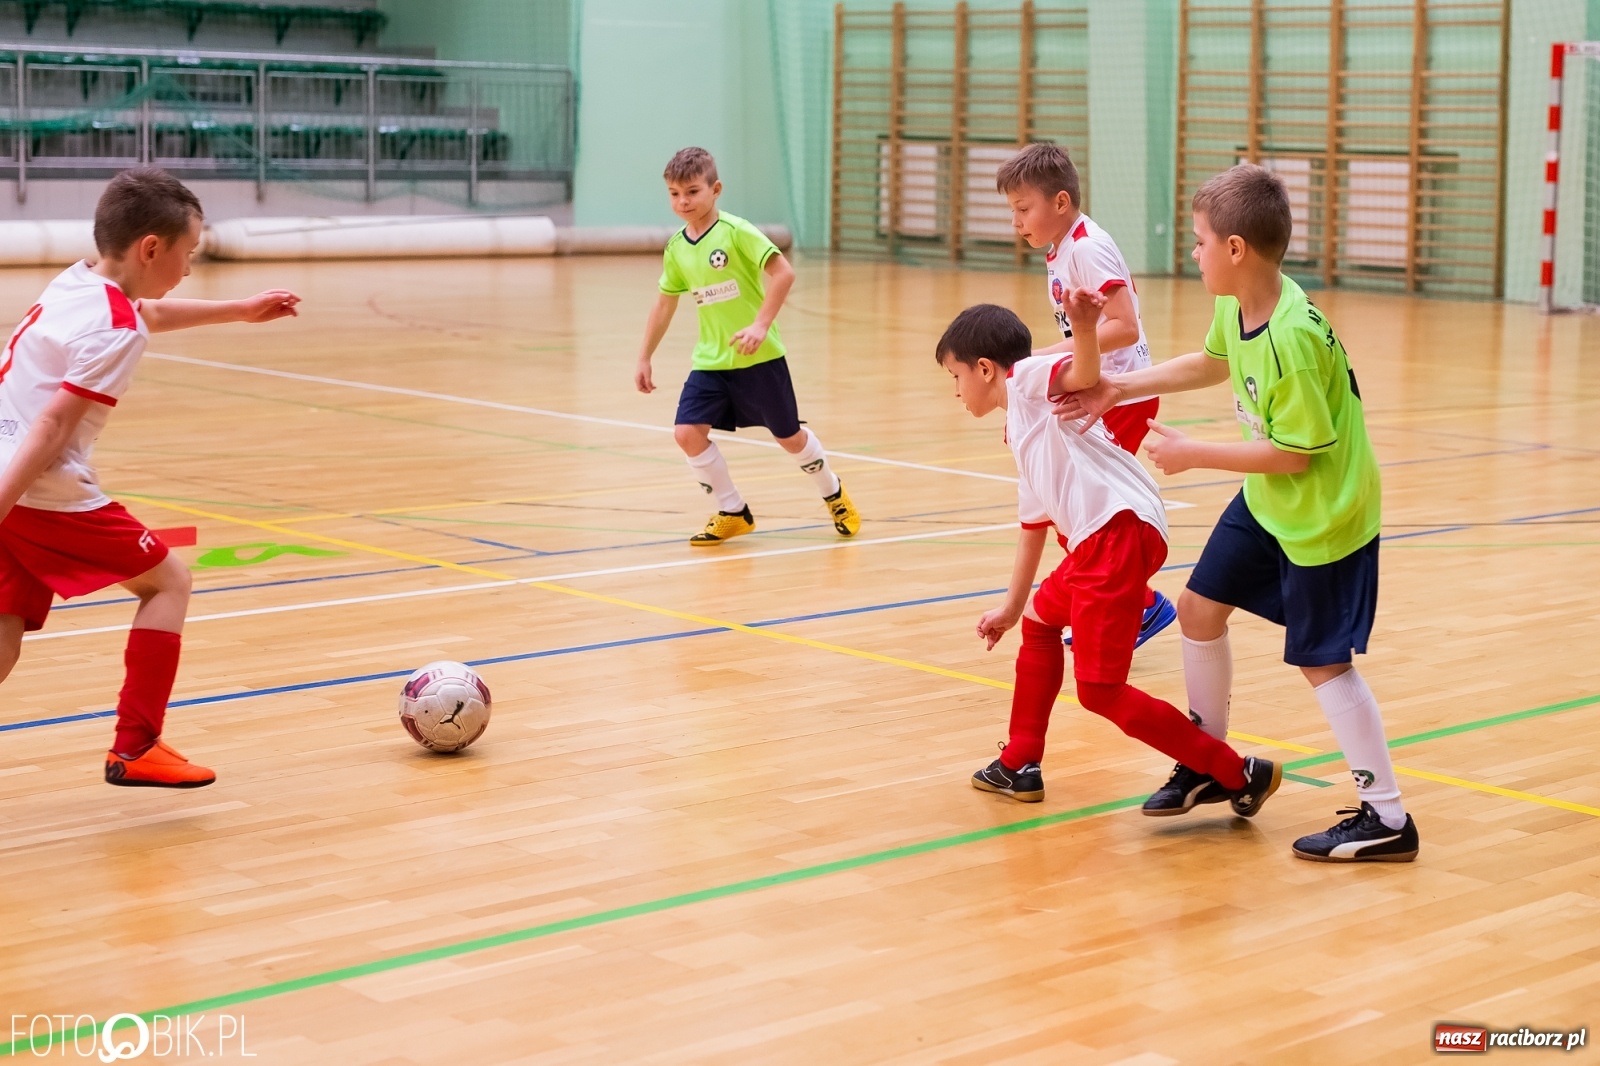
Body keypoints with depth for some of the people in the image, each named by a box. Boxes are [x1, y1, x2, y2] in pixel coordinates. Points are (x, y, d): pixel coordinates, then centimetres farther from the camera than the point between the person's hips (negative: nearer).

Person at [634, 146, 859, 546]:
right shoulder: (676, 248, 2)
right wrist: (644, 359, 16)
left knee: (789, 436, 8)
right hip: (710, 361, 5)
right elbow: (665, 304, 15)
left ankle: (834, 494, 37)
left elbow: (783, 272, -21)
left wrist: (761, 325, -28)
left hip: (758, 358, -5)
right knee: (688, 432, -11)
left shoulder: (736, 232, -16)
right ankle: (733, 513, 6)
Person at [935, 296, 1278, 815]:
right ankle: (1019, 766, 39)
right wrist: (1012, 606, 46)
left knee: (1099, 690, -8)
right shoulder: (1020, 436, 28)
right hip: (1093, 541, 11)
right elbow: (1033, 528, 36)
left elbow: (1084, 375, -23)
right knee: (1040, 621, 30)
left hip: (1121, 529, -11)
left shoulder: (1027, 377, 1)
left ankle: (1239, 774, -5)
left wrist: (1084, 328, -44)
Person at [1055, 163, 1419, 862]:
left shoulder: (1293, 339, -31)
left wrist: (1190, 454, -19)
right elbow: (1213, 364, 18)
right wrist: (1119, 388, 14)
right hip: (1266, 502, 9)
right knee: (1199, 608, 13)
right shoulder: (1235, 306, -5)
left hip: (1323, 515, -9)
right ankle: (1207, 764, 31)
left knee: (1321, 661, -4)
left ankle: (1387, 820, 7)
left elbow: (1296, 453, -26)